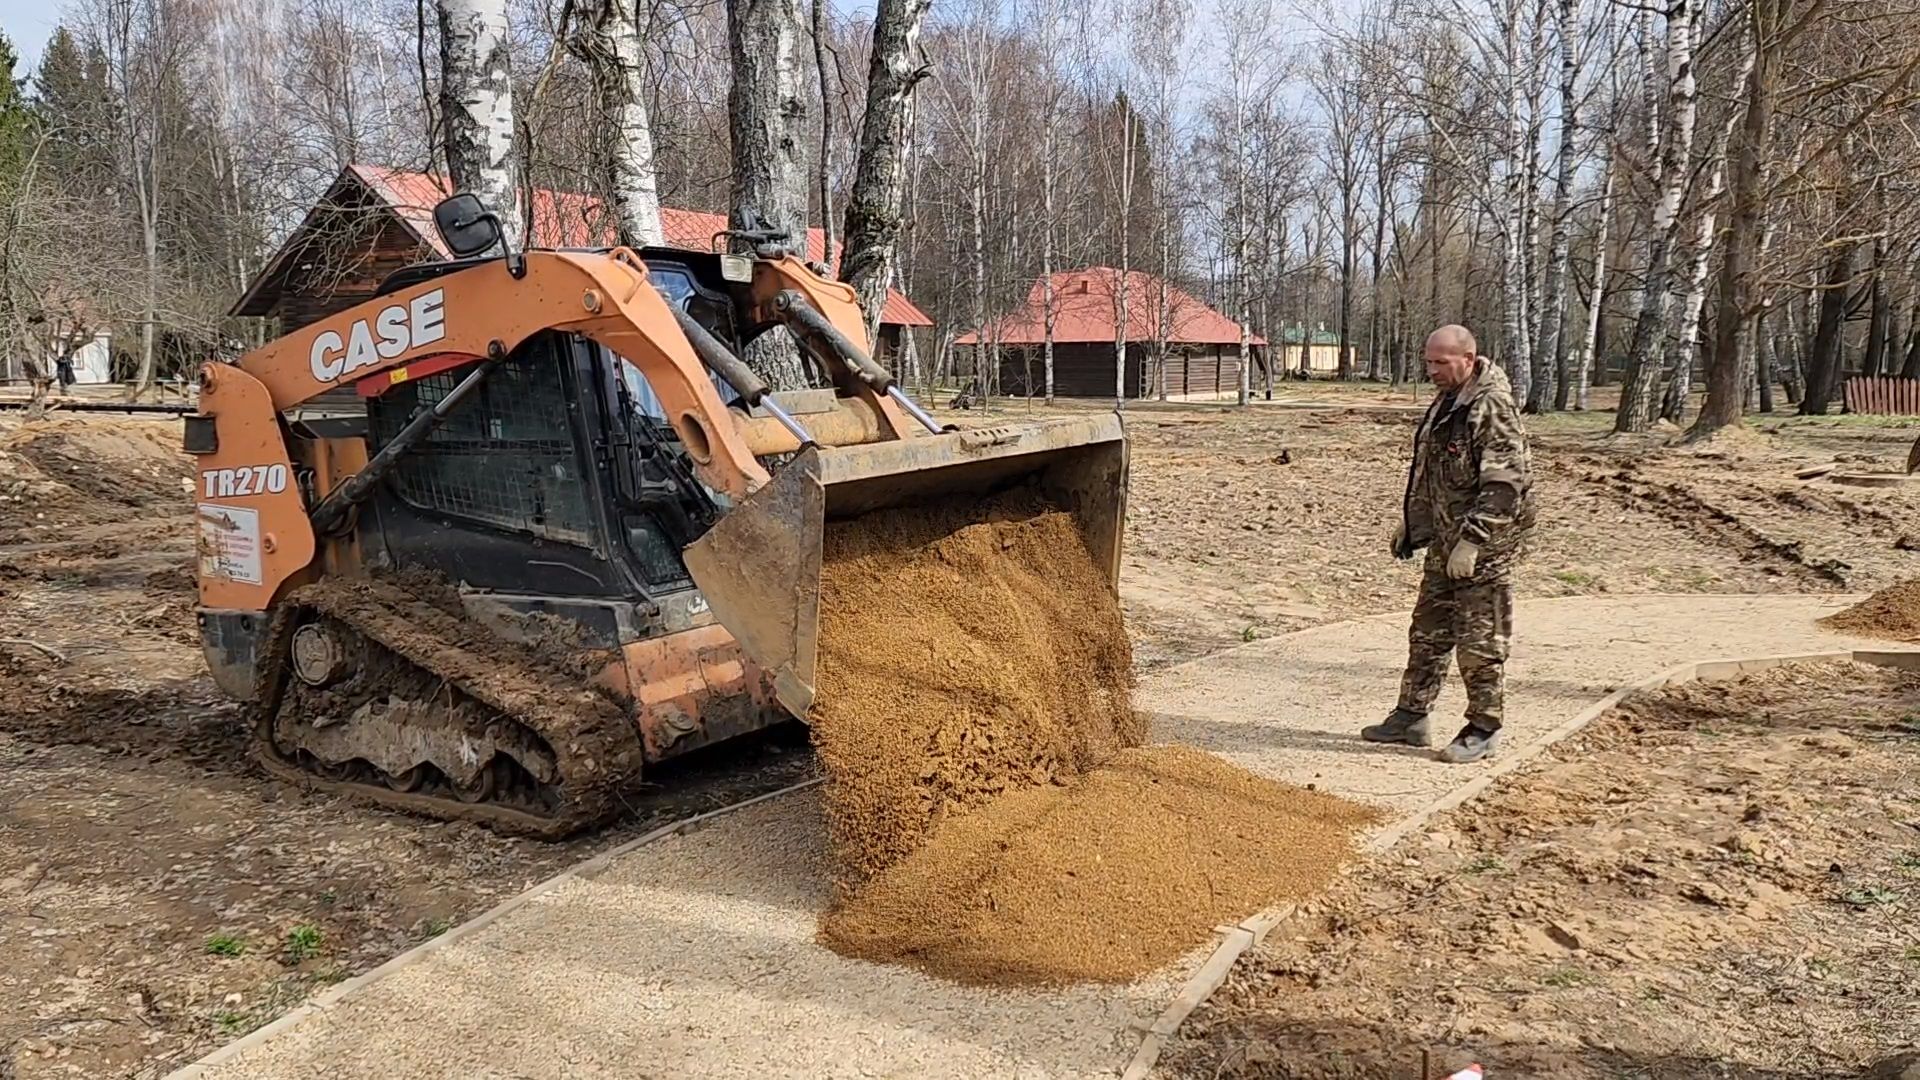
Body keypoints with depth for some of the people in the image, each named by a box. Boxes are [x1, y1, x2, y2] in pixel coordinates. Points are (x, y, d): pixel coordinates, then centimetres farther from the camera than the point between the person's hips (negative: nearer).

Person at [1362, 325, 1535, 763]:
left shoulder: (1493, 408, -18)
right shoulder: (1446, 403, 12)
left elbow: (1503, 485, -23)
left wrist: (1472, 542, -26)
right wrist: (1410, 523, 20)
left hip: (1485, 546, -9)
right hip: (1444, 542, 9)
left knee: (1480, 640, 1)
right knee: (1427, 632, 14)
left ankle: (1483, 730, 13)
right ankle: (1410, 716, 24)